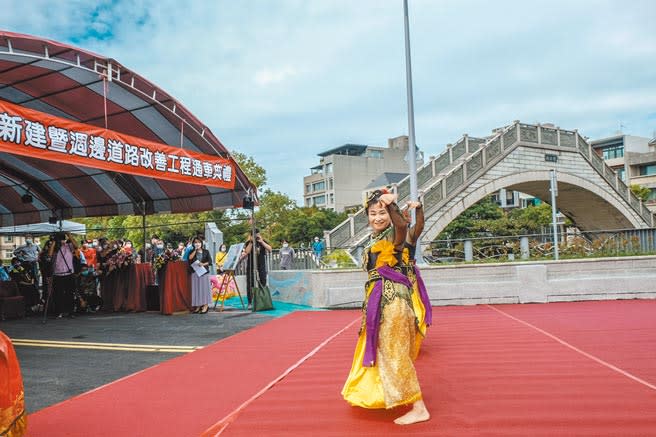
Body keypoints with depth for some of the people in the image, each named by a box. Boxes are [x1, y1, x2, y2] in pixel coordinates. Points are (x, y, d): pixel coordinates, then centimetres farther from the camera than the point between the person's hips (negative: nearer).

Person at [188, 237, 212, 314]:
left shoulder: (206, 251, 7)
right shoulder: (192, 252, 12)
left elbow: (210, 261, 0)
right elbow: (190, 258, -8)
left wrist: (203, 264, -16)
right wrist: (195, 250, -6)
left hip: (204, 271, -2)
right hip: (195, 272, 2)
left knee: (204, 287, -5)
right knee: (196, 288, 0)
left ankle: (205, 305, -4)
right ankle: (198, 305, 4)